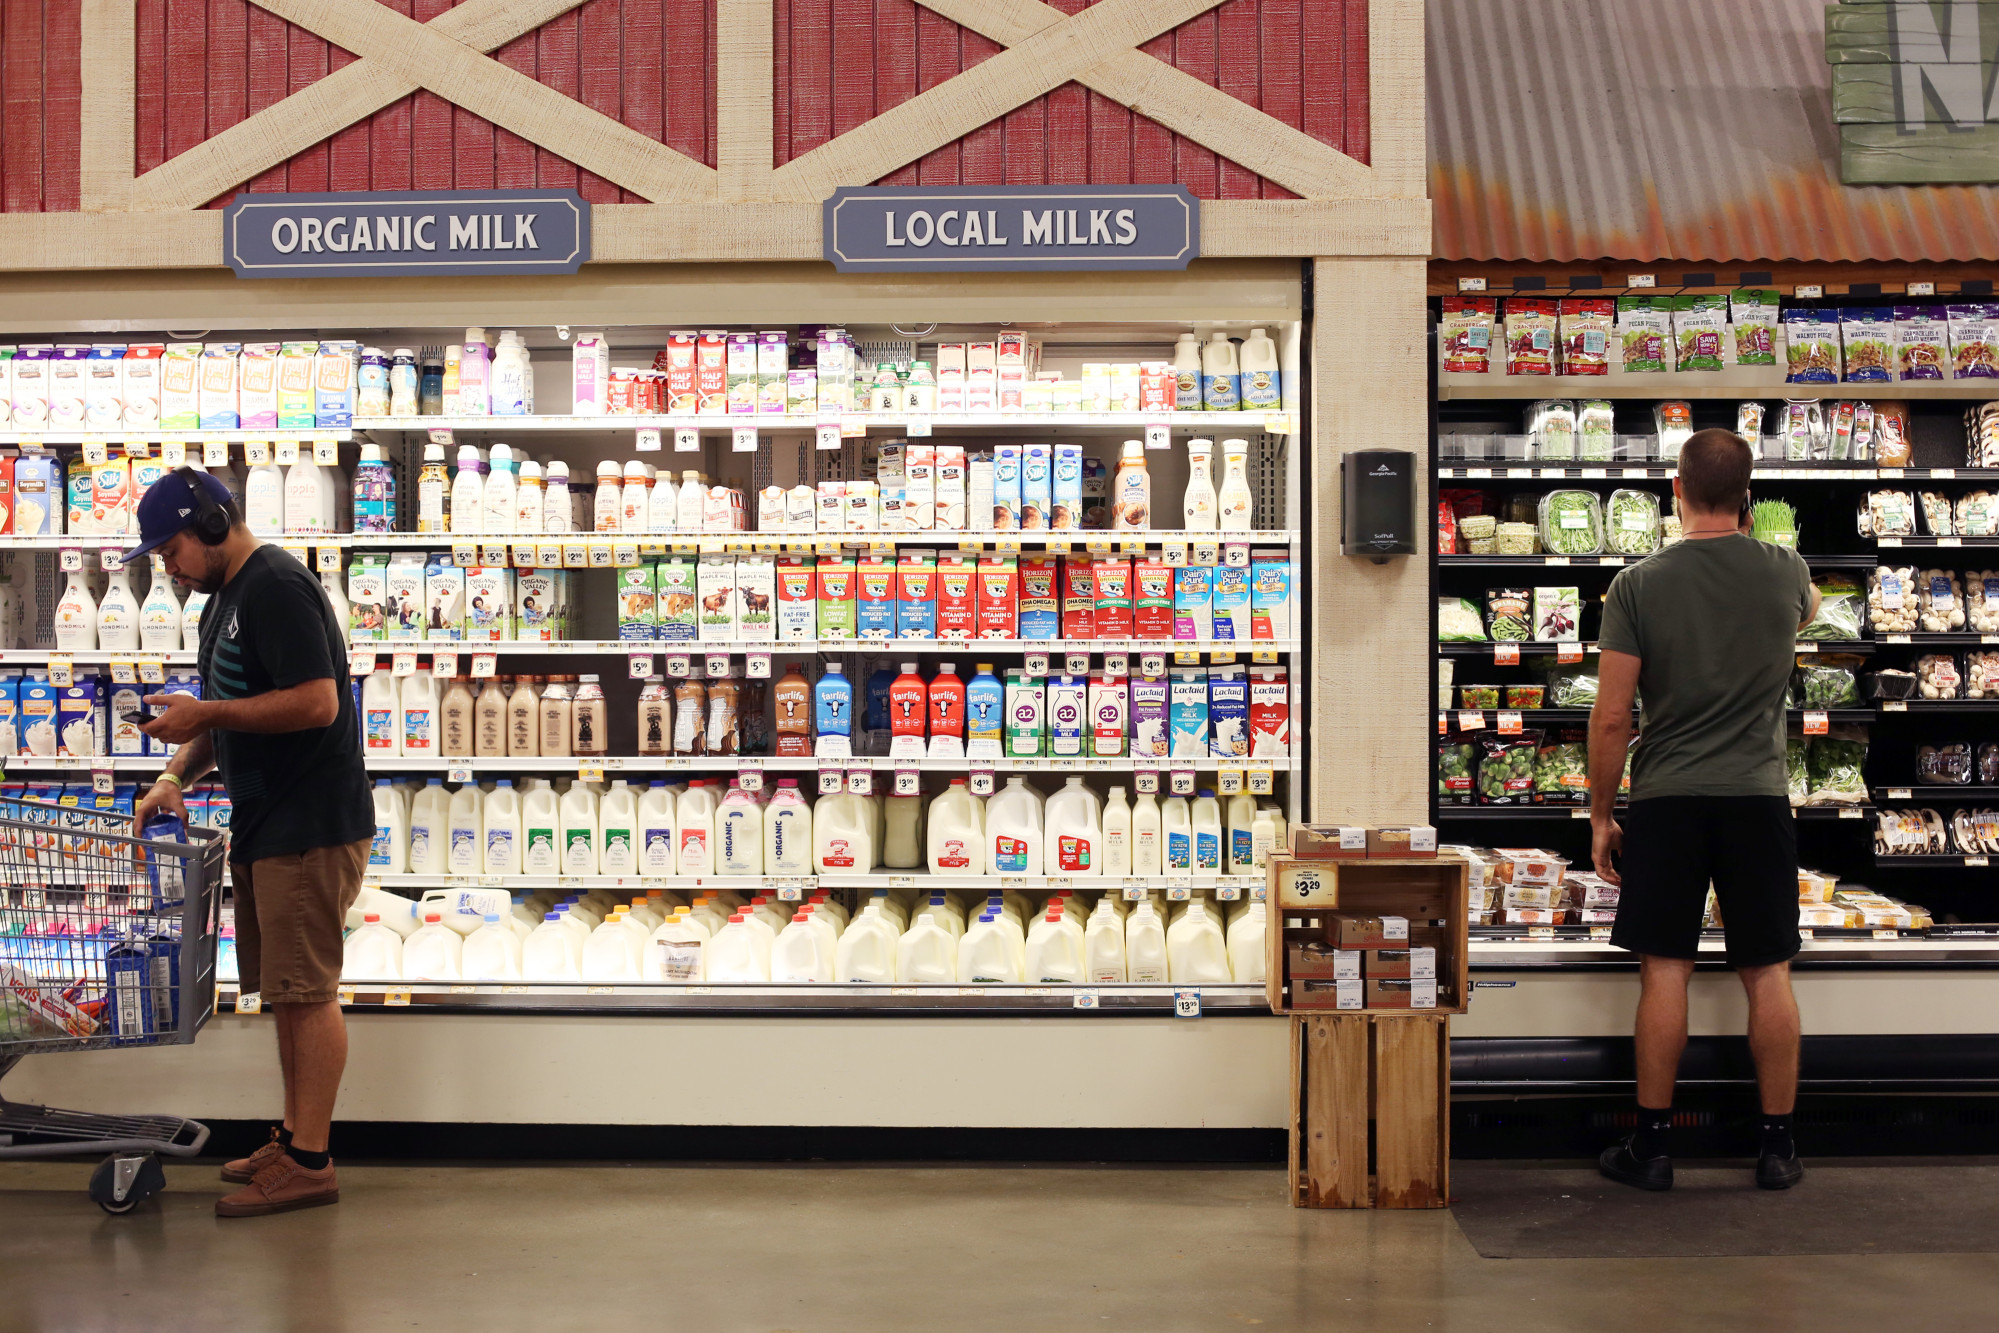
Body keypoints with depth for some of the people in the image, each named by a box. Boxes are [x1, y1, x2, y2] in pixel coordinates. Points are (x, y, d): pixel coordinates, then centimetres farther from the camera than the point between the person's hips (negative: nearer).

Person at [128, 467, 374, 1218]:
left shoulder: (276, 588, -15)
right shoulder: (226, 600, 17)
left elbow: (317, 702, -23)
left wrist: (207, 713, -18)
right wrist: (178, 773, 9)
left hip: (311, 828, -10)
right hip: (265, 828, 10)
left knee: (306, 991, -6)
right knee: (285, 990, 14)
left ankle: (309, 1163, -1)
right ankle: (294, 1139, 23)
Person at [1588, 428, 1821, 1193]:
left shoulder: (1639, 585, -8)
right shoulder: (1786, 573, -1)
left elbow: (1611, 716, -8)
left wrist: (1601, 815, 2)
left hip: (1666, 799, -2)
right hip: (1759, 797, 2)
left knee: (1665, 972, 3)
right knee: (1768, 974, 9)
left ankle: (1651, 1145, 10)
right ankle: (1778, 1148, 17)